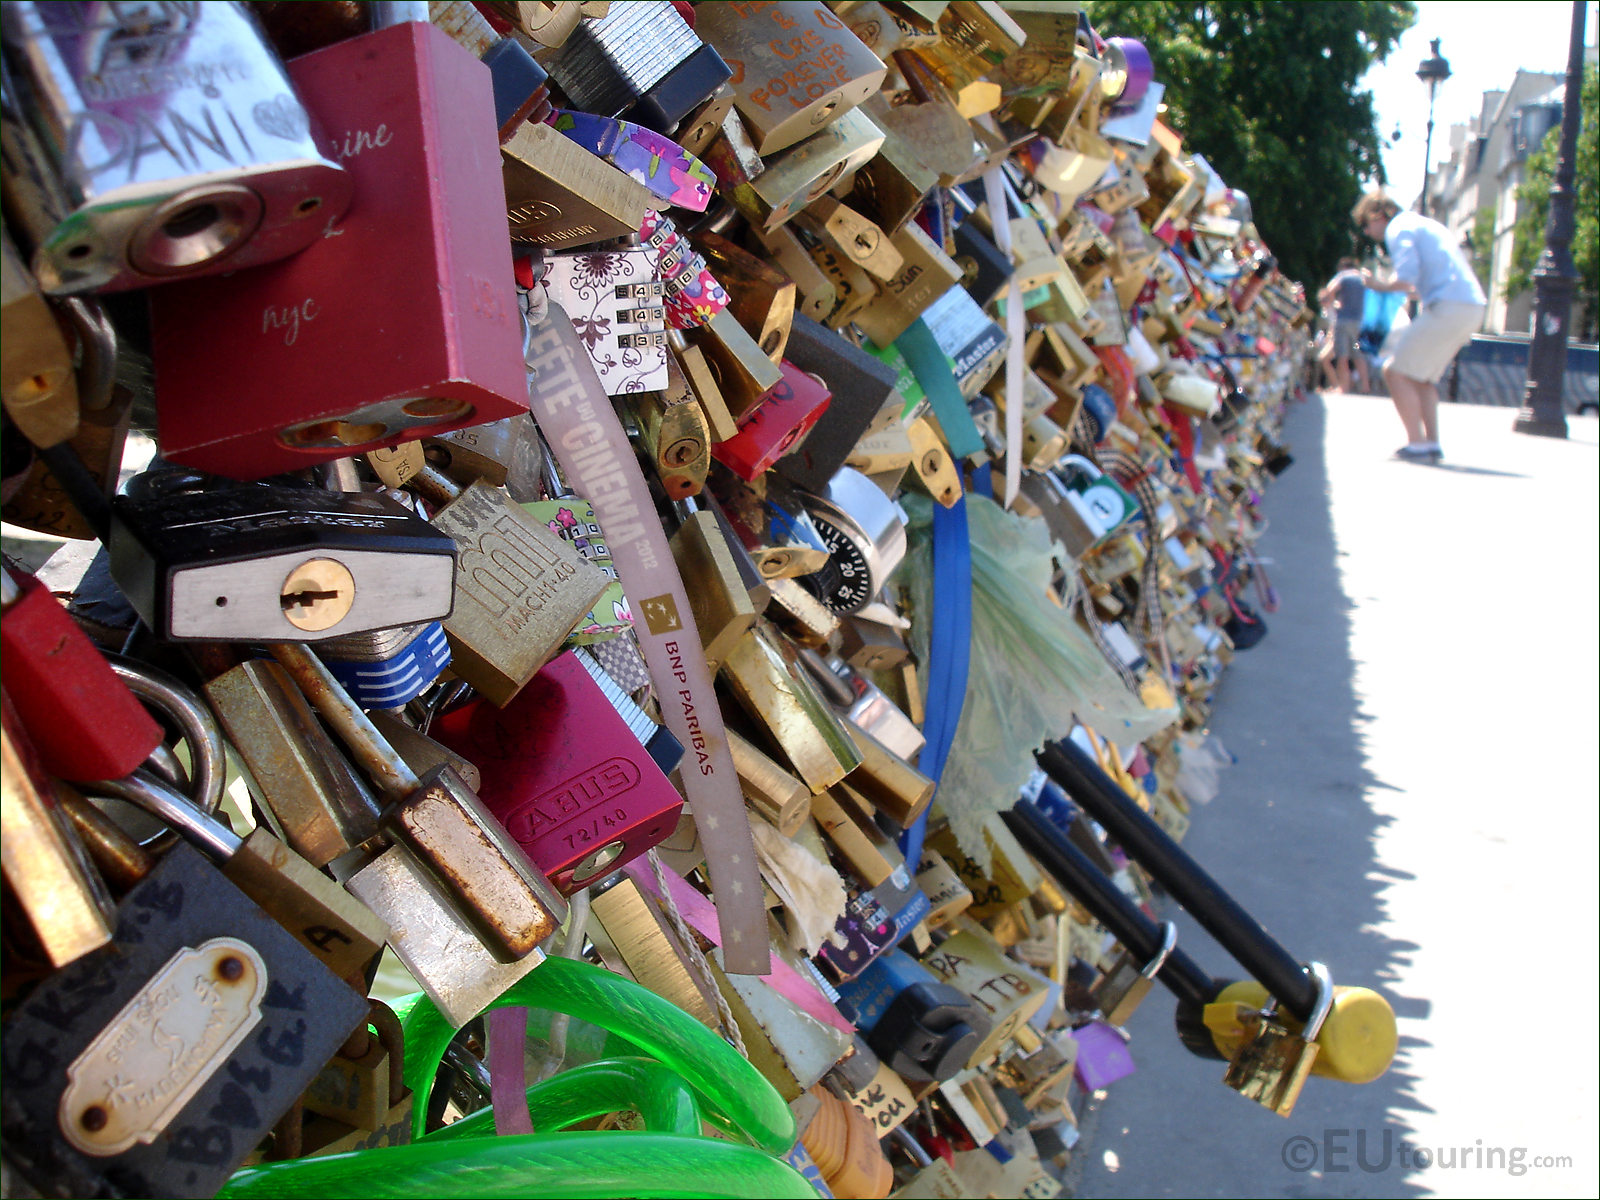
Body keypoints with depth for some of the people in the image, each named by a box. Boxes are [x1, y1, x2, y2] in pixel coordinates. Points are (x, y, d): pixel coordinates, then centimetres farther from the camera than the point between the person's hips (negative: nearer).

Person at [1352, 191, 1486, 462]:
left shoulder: (1398, 229, -2)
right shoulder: (1426, 224, 28)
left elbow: (1406, 278, -15)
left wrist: (1379, 285, 2)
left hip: (1448, 308, -9)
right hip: (1474, 306, 9)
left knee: (1395, 371, -4)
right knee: (1420, 377, 19)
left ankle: (1416, 443, -6)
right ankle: (1432, 443, 14)